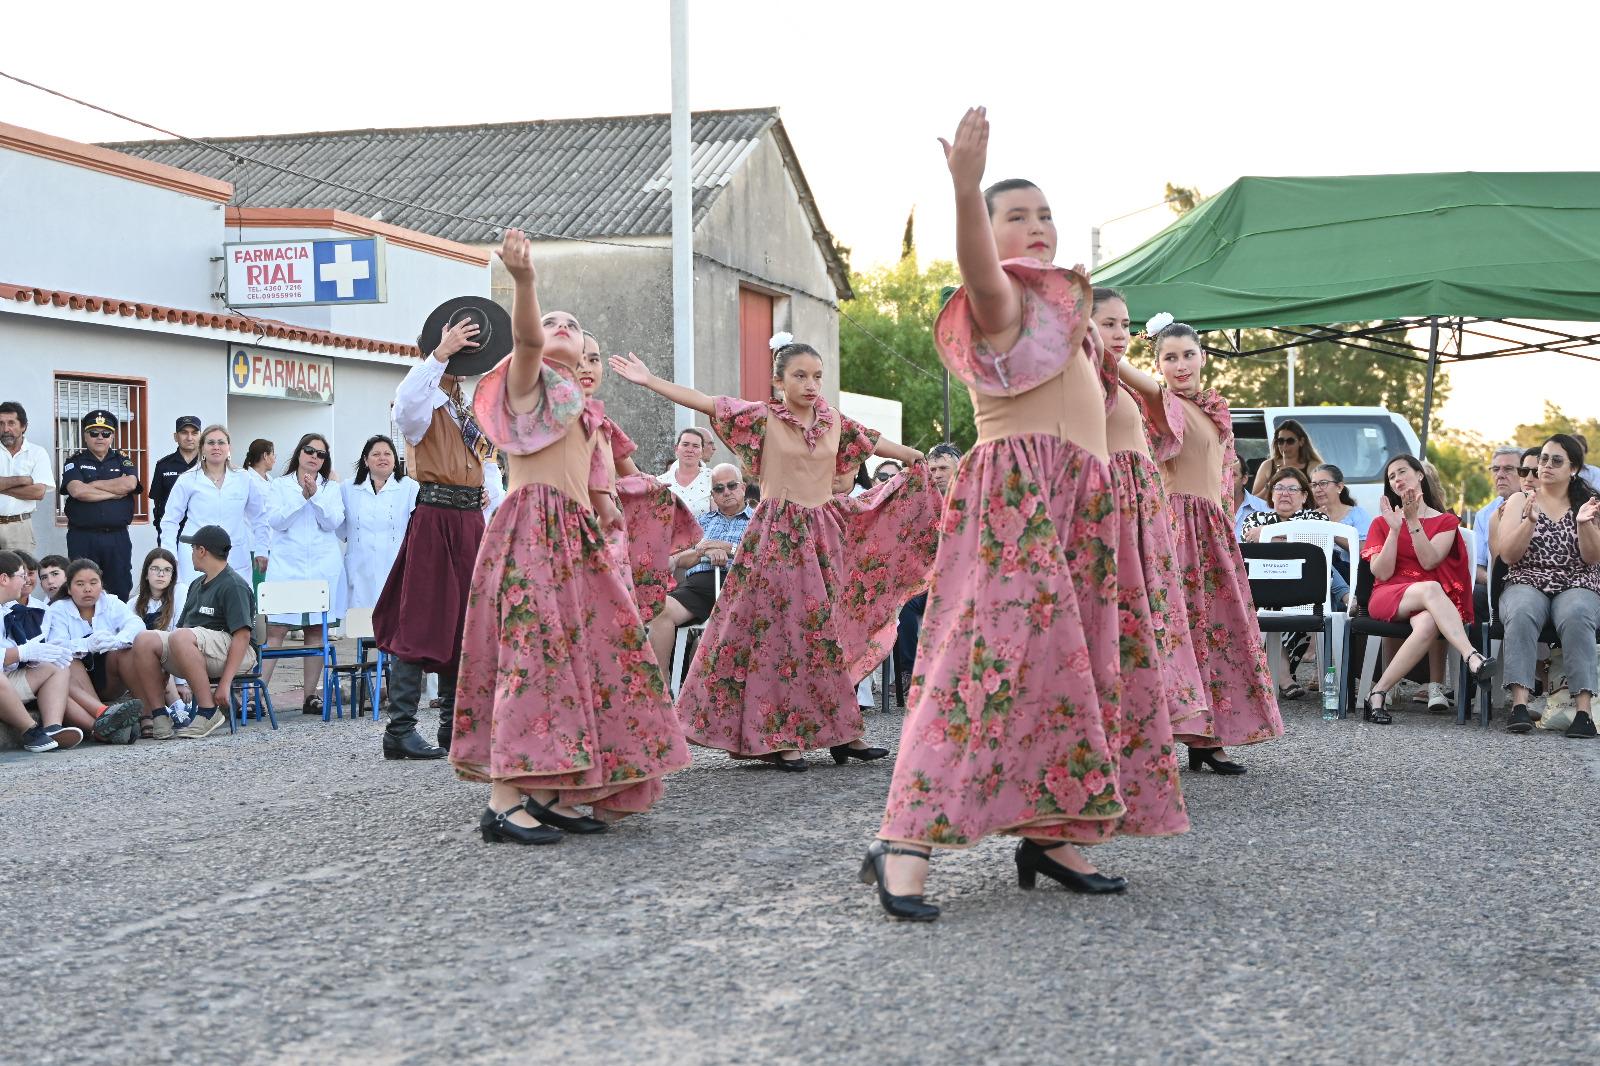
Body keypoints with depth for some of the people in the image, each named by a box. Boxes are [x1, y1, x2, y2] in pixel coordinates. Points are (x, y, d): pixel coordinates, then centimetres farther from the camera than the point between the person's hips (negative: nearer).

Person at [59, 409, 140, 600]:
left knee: (120, 590, 2)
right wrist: (114, 493, -7)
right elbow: (77, 491, -12)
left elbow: (129, 484, -9)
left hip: (118, 536, 1)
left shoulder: (122, 461, 12)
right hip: (82, 538, -1)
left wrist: (93, 484, -5)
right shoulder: (74, 461, 7)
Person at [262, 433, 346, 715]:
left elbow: (333, 522, -2)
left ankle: (311, 696, 9)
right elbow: (276, 520, -5)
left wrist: (316, 495, -12)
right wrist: (302, 496, -12)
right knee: (275, 630, -9)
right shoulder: (279, 486, 10)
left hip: (323, 566, 2)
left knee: (316, 631, 3)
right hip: (287, 564, -2)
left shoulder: (331, 488, 12)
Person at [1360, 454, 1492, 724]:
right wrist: (1395, 529, -6)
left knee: (1427, 624, -40)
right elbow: (1382, 573, 3)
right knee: (1430, 589, -37)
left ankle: (1379, 694, -38)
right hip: (1387, 597, 0)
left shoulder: (1445, 521, 17)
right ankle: (1473, 658, -52)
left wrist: (1413, 521, -10)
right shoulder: (1382, 523, 19)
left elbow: (1429, 561, -4)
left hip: (1426, 604, 0)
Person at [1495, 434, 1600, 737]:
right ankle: (1520, 704, -45)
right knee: (1522, 613, -37)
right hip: (1527, 585, 0)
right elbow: (1508, 554, 2)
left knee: (1575, 617, -37)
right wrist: (1530, 520, -14)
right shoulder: (1520, 500, 14)